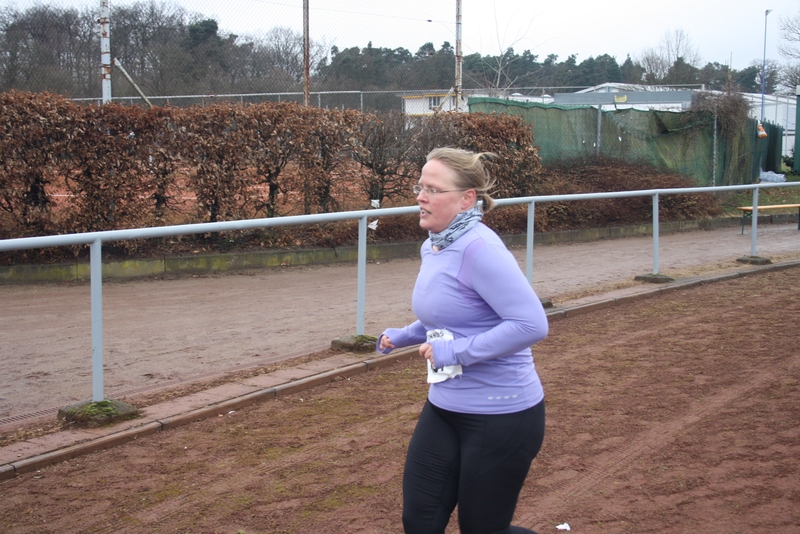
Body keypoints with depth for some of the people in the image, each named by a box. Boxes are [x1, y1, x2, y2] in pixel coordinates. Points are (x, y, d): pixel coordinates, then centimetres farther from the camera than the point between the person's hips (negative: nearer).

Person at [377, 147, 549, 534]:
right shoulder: (432, 247, 6)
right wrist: (405, 336, 9)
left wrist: (457, 352, -24)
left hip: (501, 417, -8)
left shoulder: (479, 248, -22)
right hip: (444, 408, 8)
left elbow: (531, 324, -28)